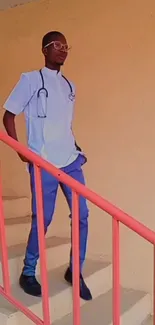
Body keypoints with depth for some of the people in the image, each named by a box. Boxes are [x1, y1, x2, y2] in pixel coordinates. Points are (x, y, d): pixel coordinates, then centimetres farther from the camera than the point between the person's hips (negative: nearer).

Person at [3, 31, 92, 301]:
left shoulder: (69, 86, 16)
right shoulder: (30, 79, 0)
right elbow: (8, 116, 1)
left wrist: (74, 147, 9)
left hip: (71, 161, 6)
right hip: (44, 164, -5)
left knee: (81, 215, 3)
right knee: (42, 219, 0)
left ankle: (75, 271, 21)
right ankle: (28, 273, 22)